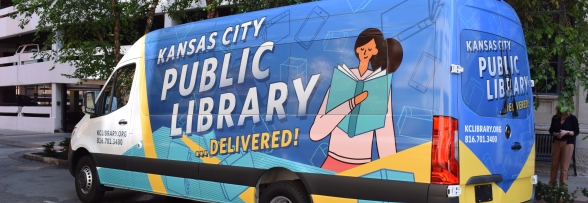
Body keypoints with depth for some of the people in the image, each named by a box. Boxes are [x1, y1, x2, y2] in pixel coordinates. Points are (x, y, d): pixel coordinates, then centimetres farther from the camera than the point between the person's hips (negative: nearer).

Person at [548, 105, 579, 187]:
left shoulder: (572, 118, -2)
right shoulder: (555, 118, 7)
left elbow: (577, 131, -2)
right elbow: (551, 130, 10)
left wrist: (566, 132, -17)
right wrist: (555, 134, -10)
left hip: (568, 144, -3)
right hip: (556, 143, 3)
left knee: (564, 166, -3)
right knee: (554, 164, 6)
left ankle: (562, 185, 4)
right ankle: (551, 183, 15)